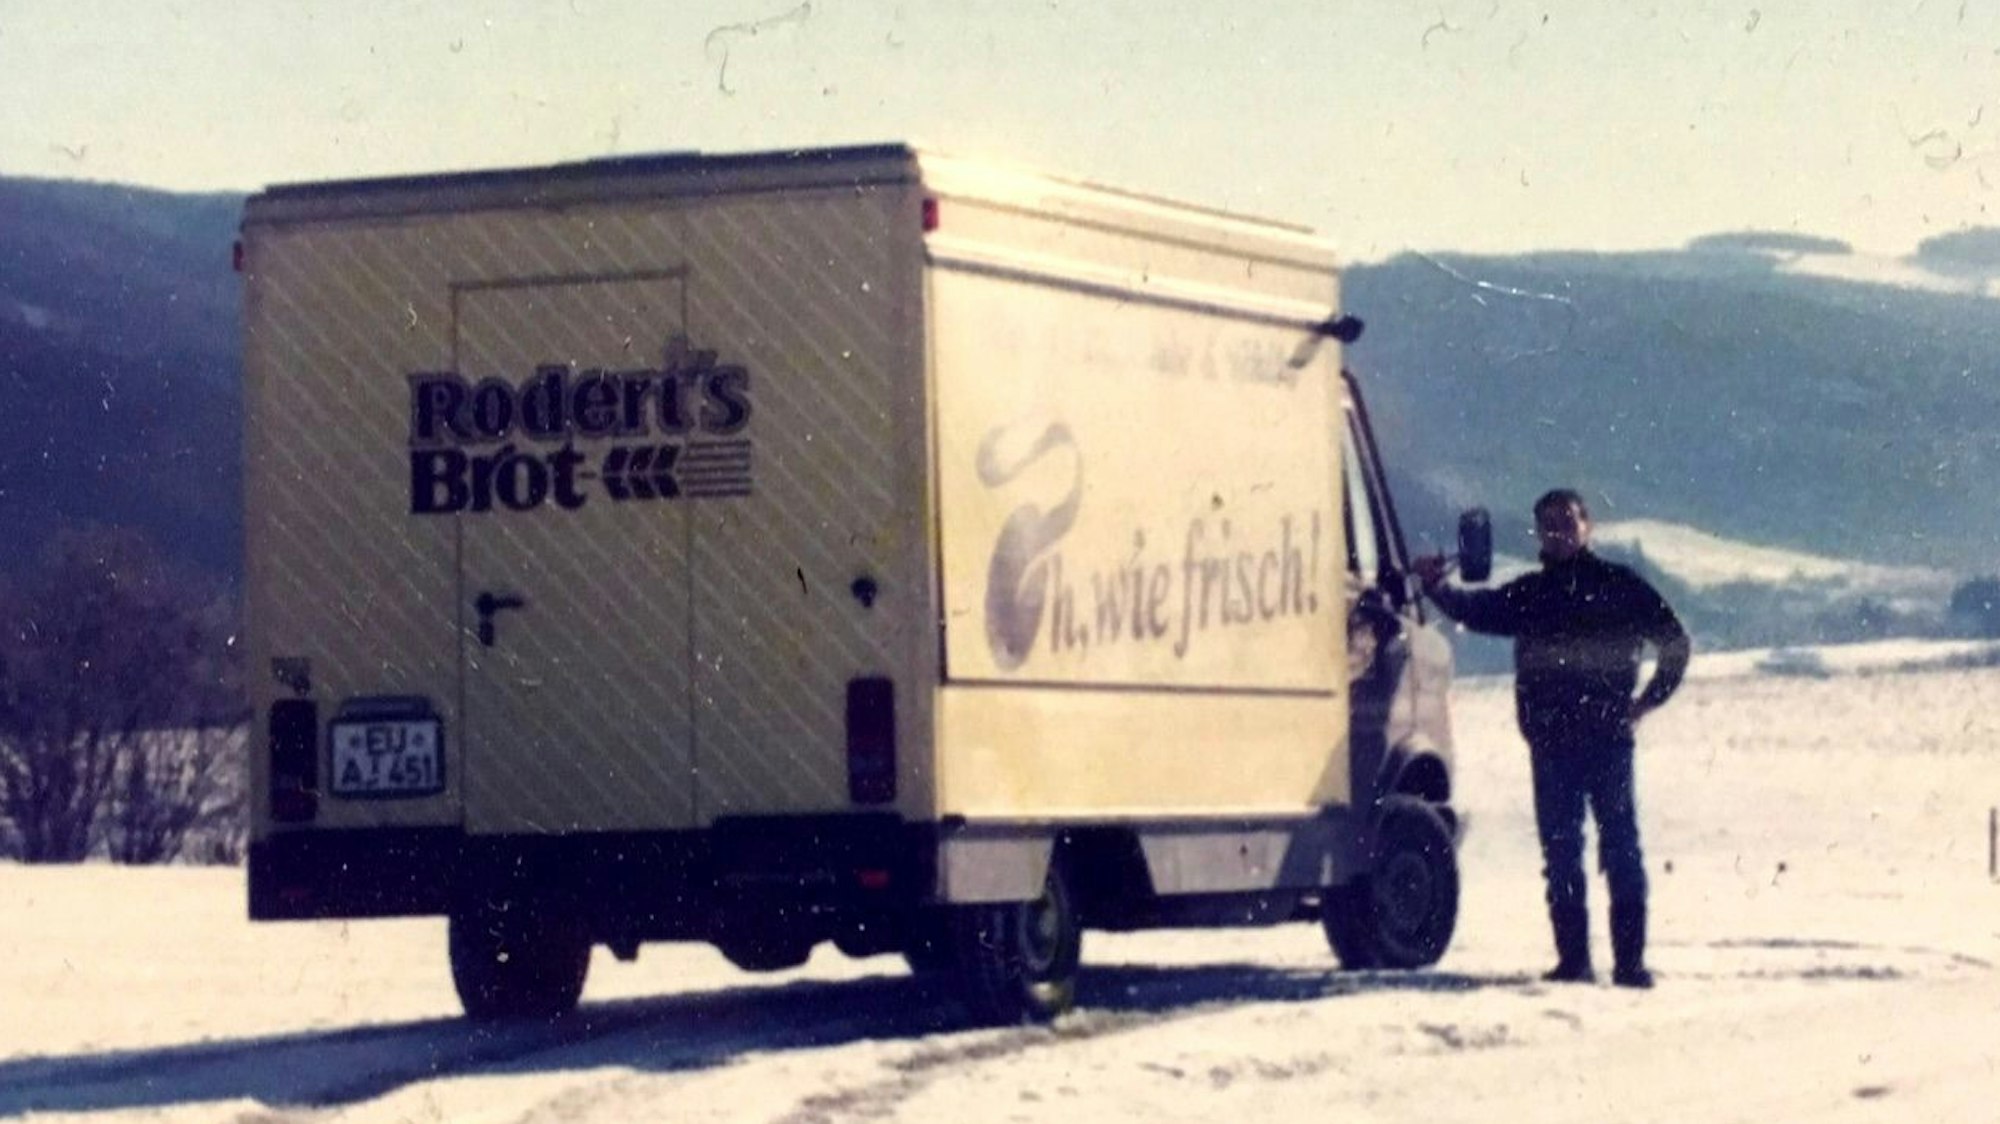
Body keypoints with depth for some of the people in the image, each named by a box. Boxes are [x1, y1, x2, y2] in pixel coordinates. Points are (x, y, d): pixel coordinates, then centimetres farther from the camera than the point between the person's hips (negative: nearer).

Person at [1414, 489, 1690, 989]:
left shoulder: (1620, 587, 6)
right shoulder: (1527, 594, 15)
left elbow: (1674, 642, 11)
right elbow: (1476, 610, 1)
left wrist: (1646, 703, 3)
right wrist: (1437, 587, -17)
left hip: (1607, 740, -4)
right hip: (1550, 742, 4)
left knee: (1620, 847, -7)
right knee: (1560, 853, 4)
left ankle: (1630, 960, -8)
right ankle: (1572, 959, 8)